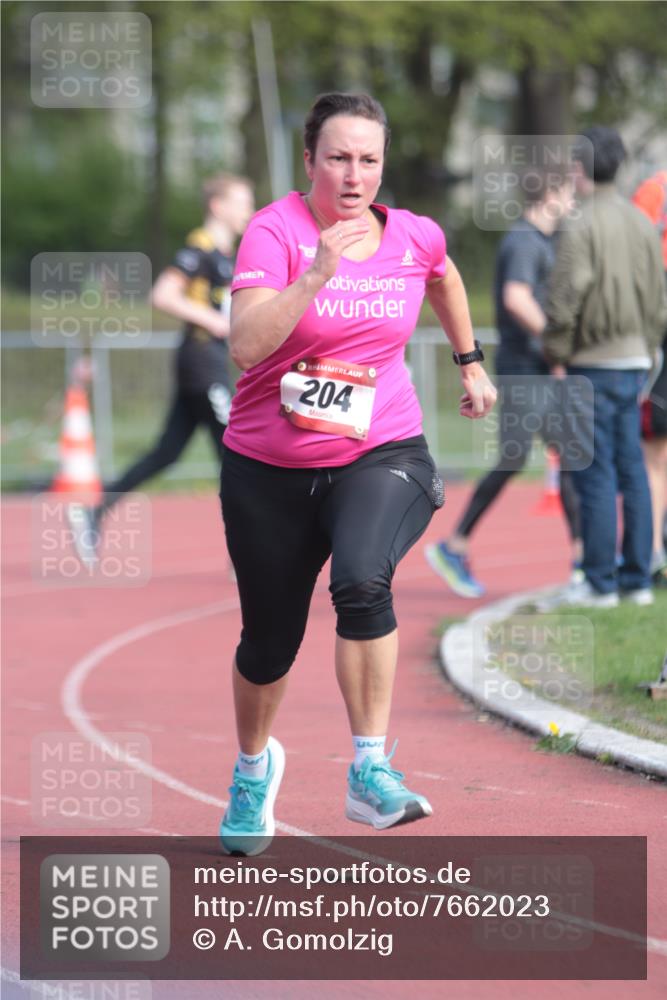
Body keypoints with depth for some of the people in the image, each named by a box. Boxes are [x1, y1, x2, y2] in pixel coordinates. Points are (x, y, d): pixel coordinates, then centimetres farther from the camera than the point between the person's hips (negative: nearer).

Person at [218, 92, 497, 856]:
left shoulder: (414, 238, -1)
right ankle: (254, 766, 42)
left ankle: (370, 772, -25)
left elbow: (445, 279, 26)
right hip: (269, 468, 0)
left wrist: (470, 364, 31)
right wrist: (316, 276, -37)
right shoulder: (275, 232, -13)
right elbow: (246, 344, -28)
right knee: (269, 640, 10)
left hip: (381, 455, 1)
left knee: (362, 581, -31)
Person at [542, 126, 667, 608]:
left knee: (595, 474, -5)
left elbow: (564, 301, -17)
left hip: (593, 365, -7)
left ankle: (600, 582, -4)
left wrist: (556, 356, -4)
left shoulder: (582, 228, -14)